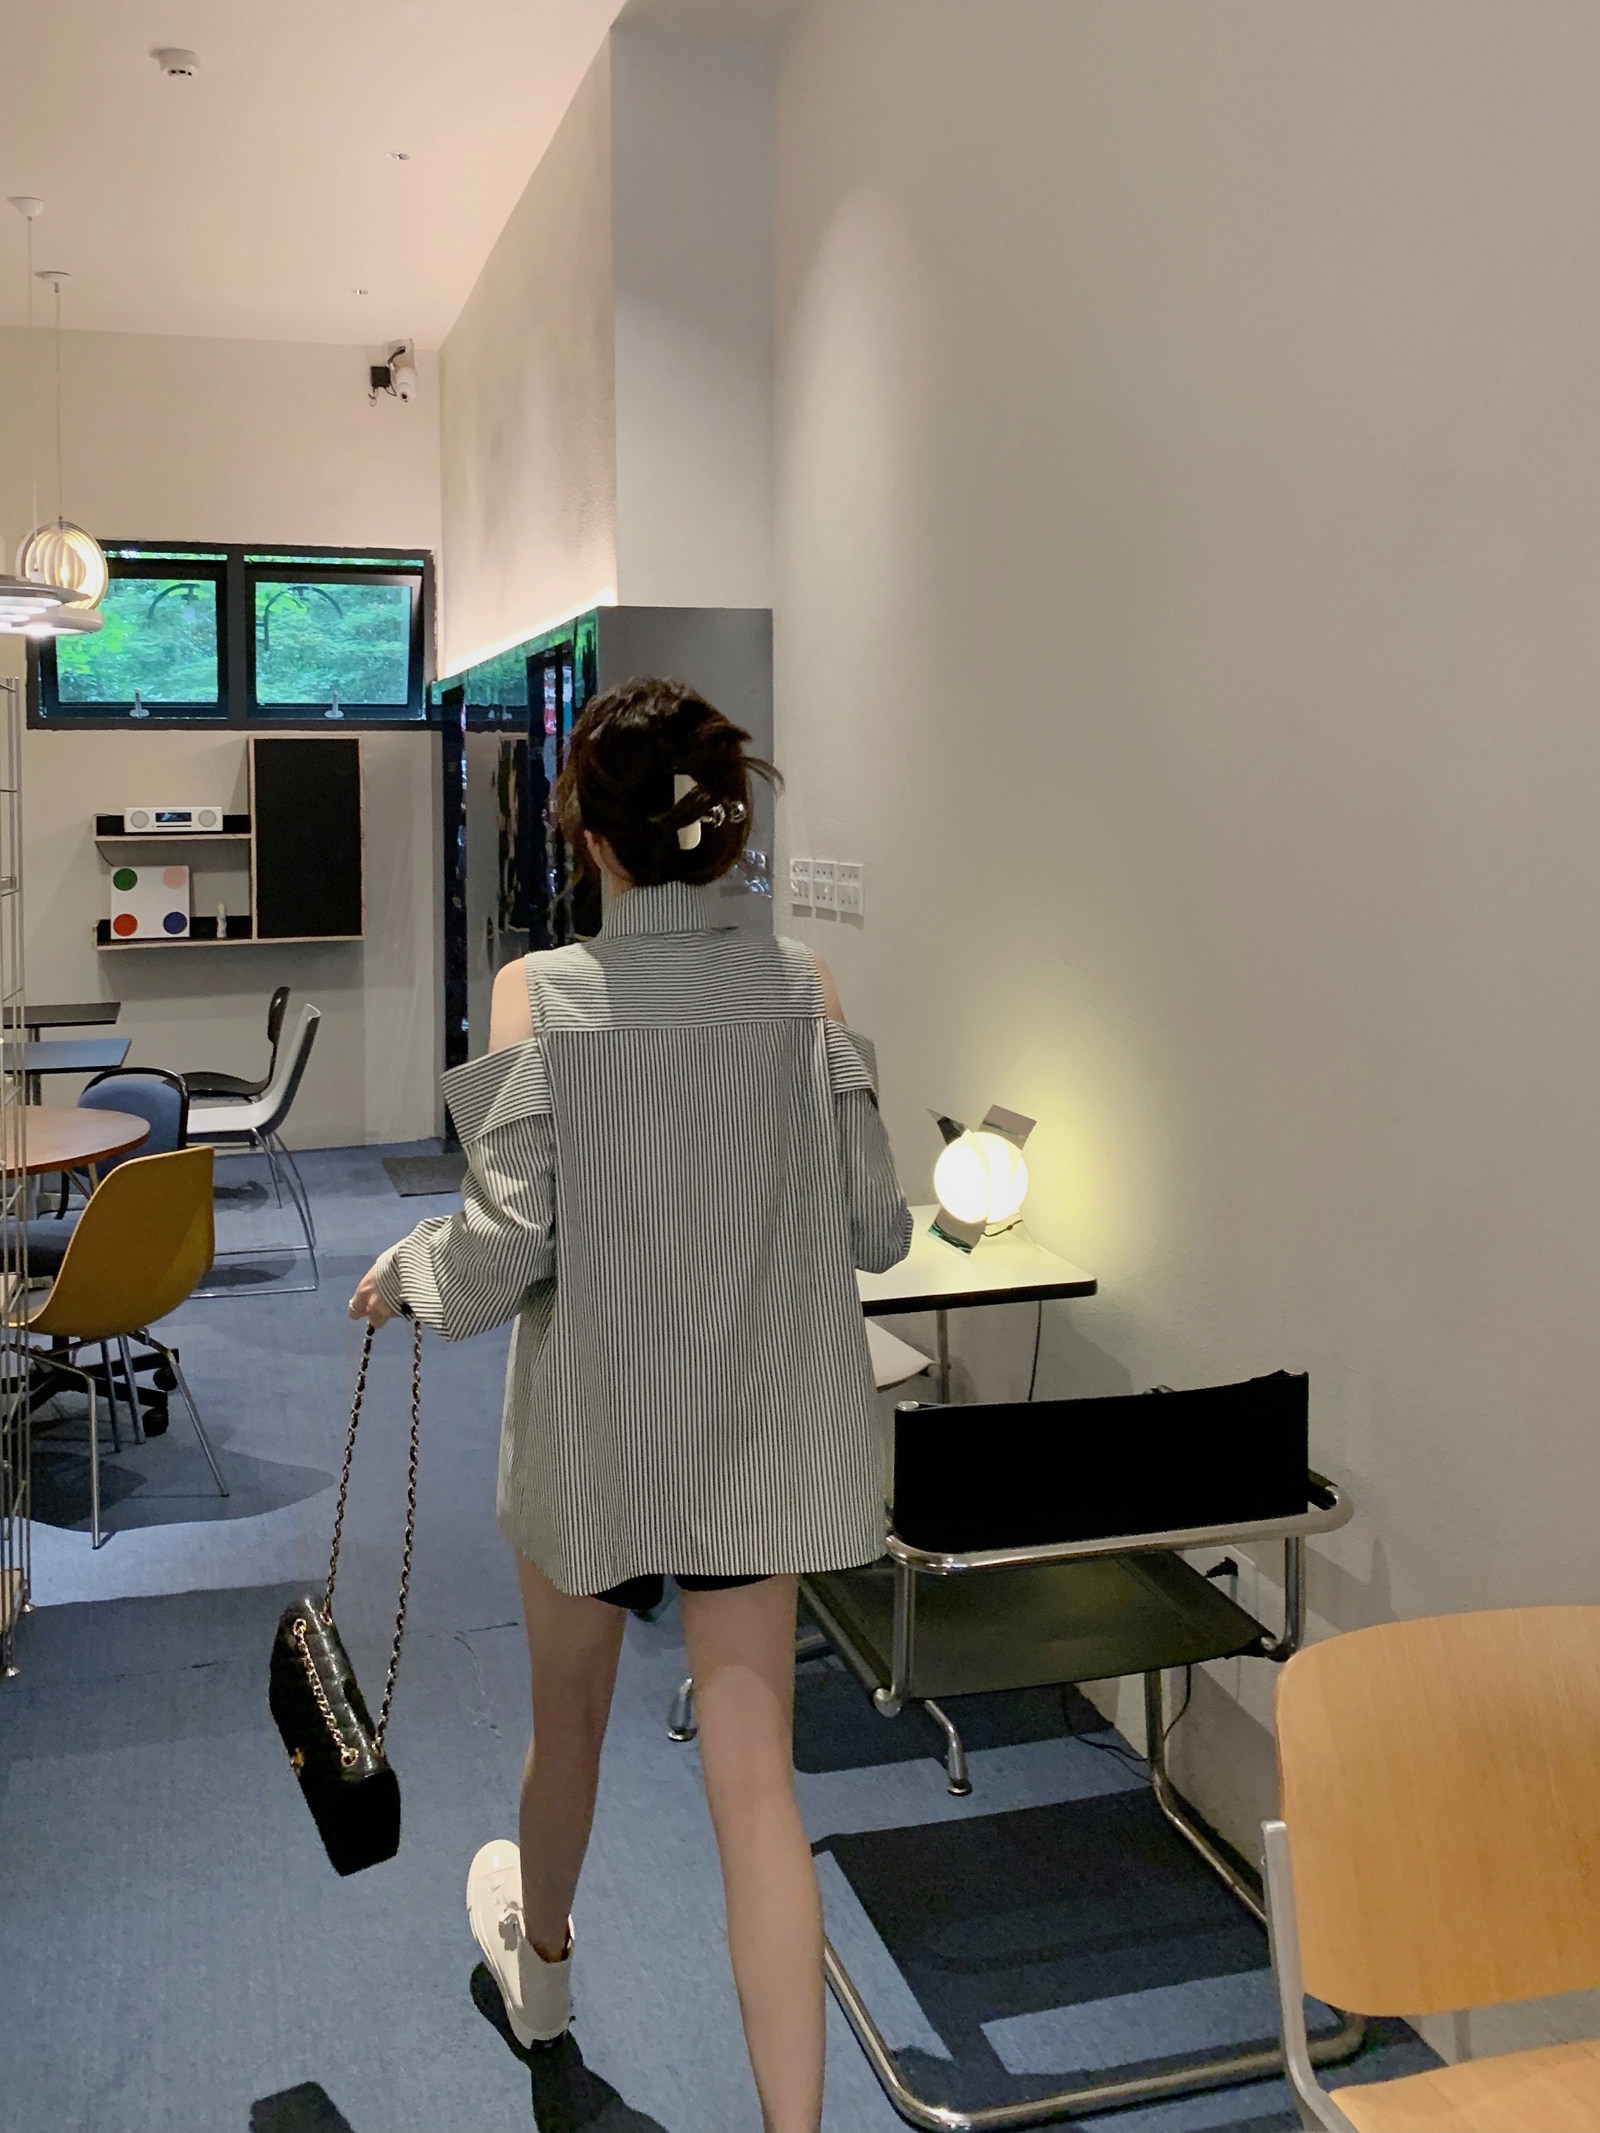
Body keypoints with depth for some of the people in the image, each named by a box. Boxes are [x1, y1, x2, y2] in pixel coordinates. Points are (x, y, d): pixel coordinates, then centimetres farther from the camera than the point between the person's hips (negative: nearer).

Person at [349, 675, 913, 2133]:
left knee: (570, 1713, 25)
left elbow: (507, 1245, -16)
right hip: (758, 1438, 1)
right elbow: (875, 1228, -4)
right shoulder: (803, 988, -9)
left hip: (592, 1429, 0)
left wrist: (404, 1271, 5)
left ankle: (541, 1961, 54)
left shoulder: (539, 993, -16)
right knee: (754, 1775, 8)